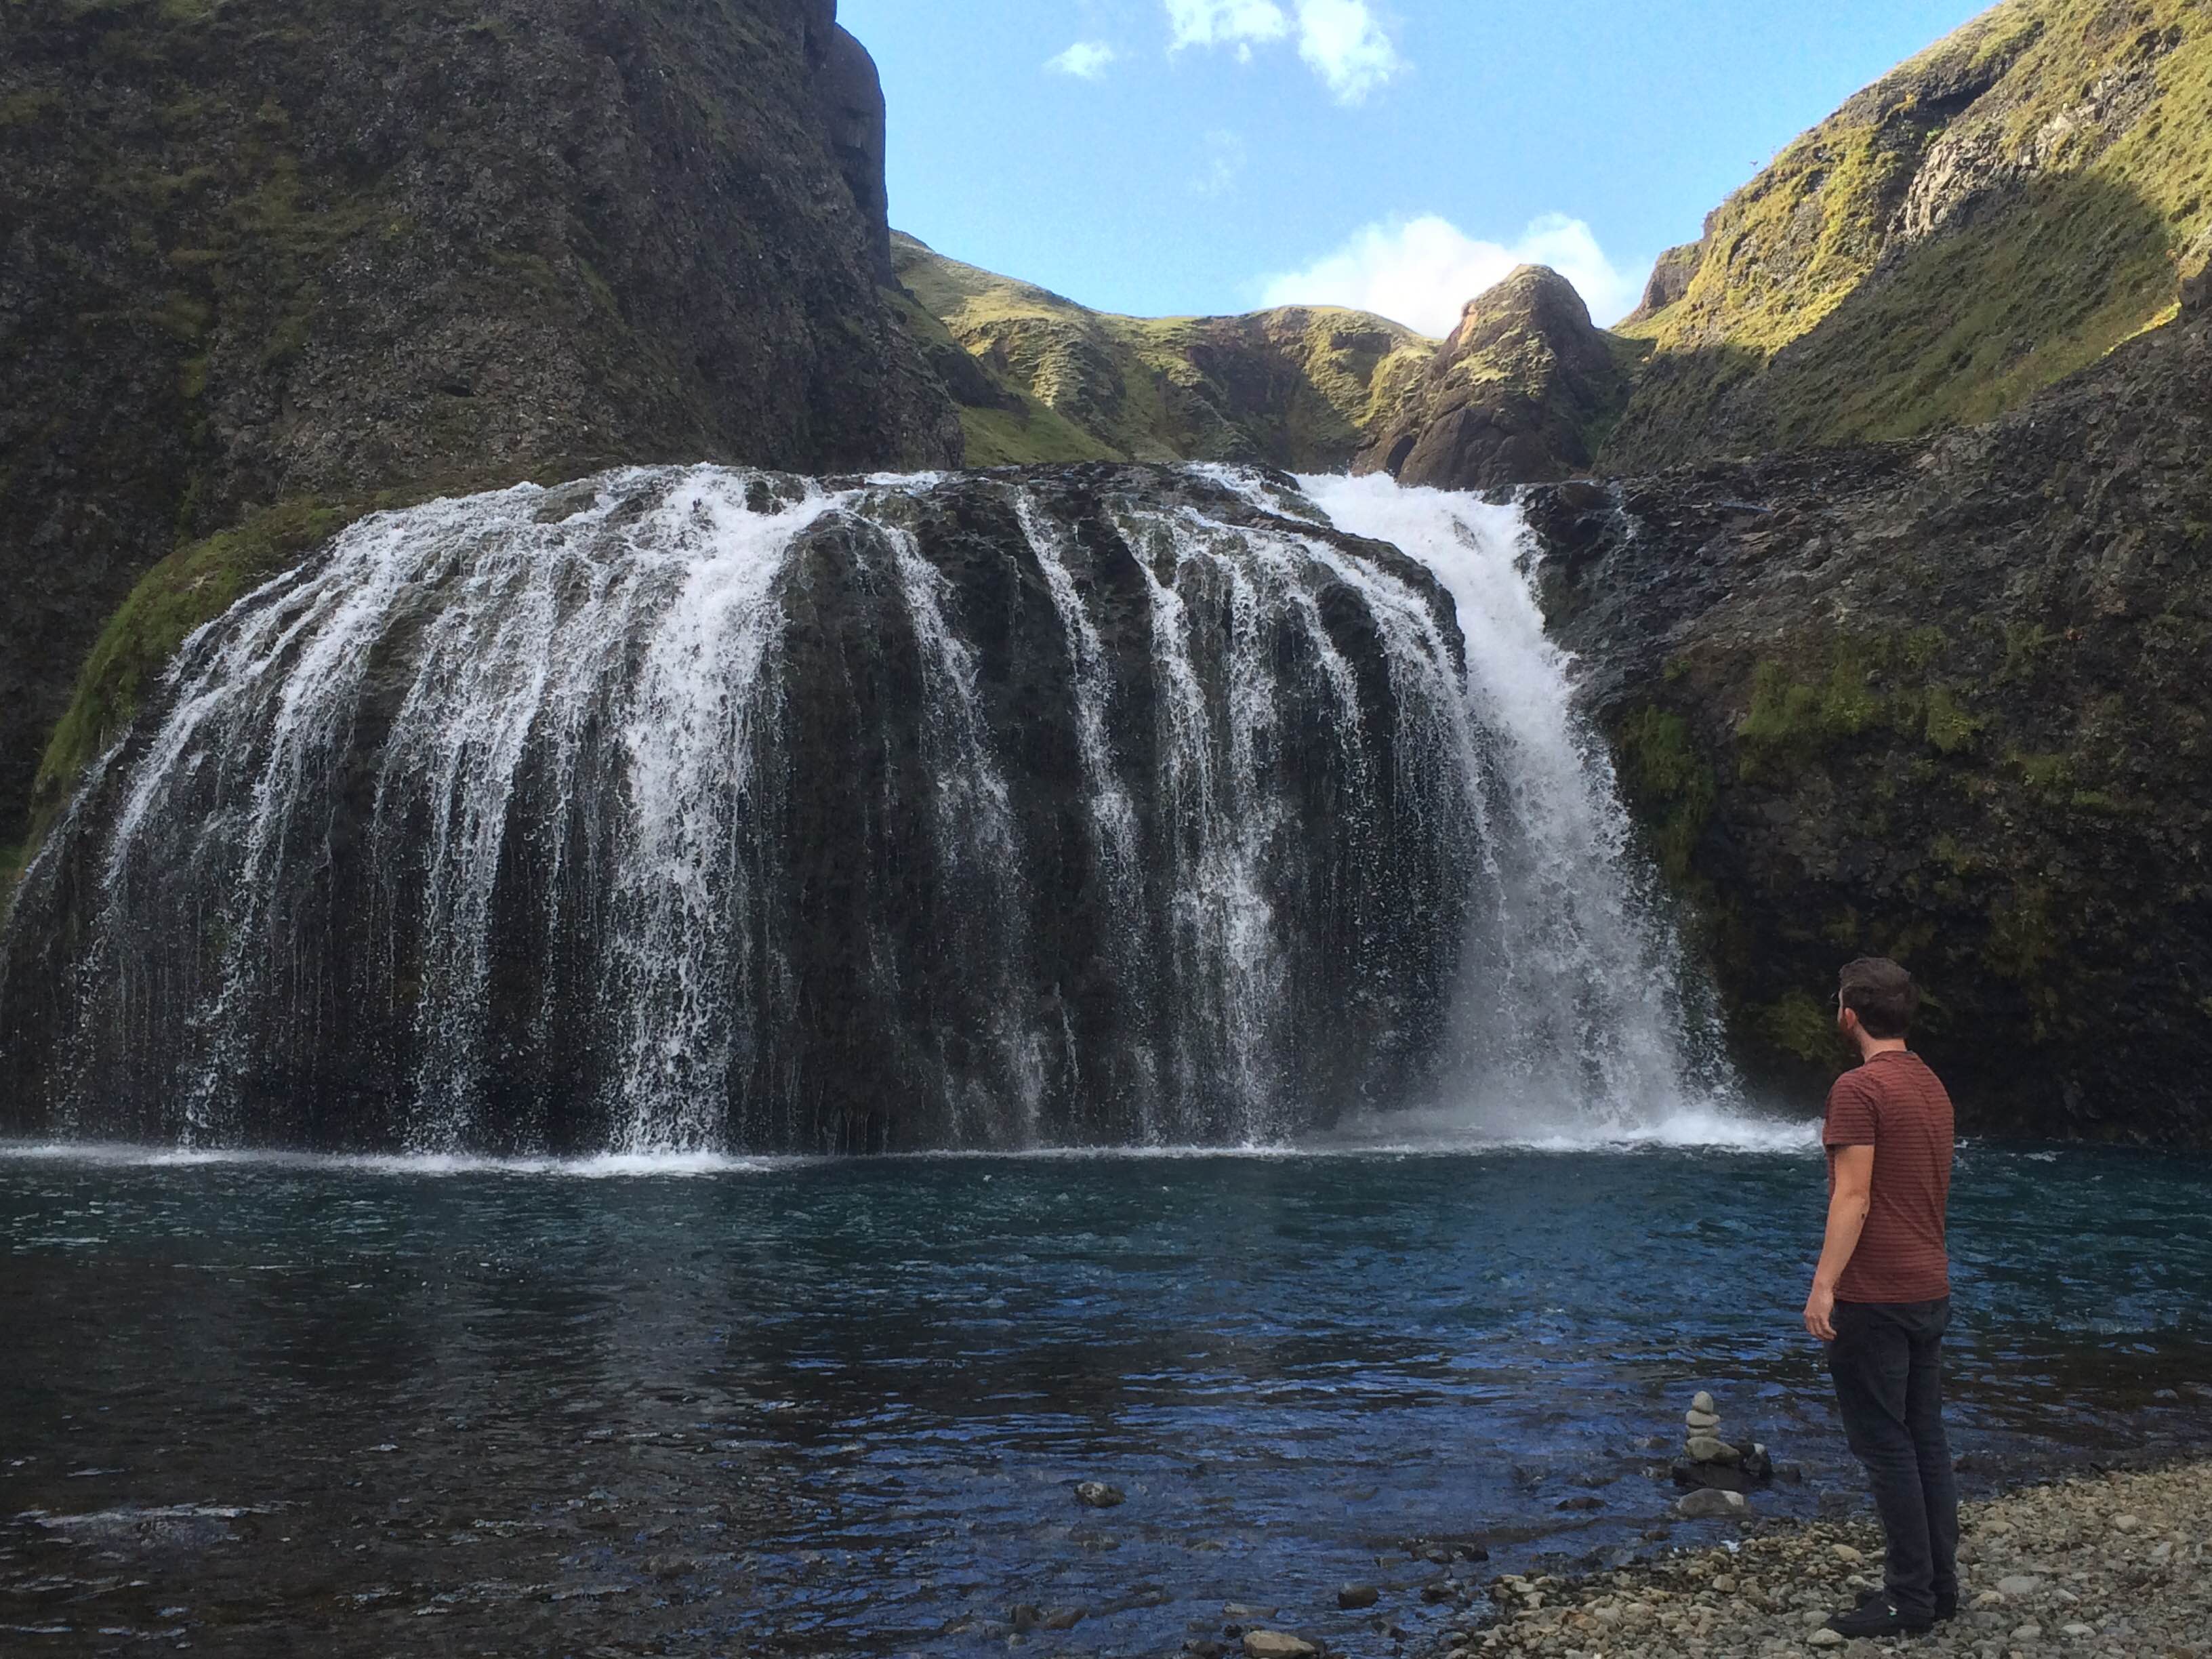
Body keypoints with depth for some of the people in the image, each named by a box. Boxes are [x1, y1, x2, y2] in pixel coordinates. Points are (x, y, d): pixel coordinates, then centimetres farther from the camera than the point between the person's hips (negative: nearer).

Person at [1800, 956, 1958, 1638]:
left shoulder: (1858, 1088, -16)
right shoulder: (1932, 1088, 11)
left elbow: (1853, 1199, -20)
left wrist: (1824, 1285, -19)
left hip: (1875, 1297, -9)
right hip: (1929, 1291, 9)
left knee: (1886, 1447, -2)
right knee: (1926, 1440, 13)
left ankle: (1909, 1597, 3)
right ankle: (1940, 1584, 19)